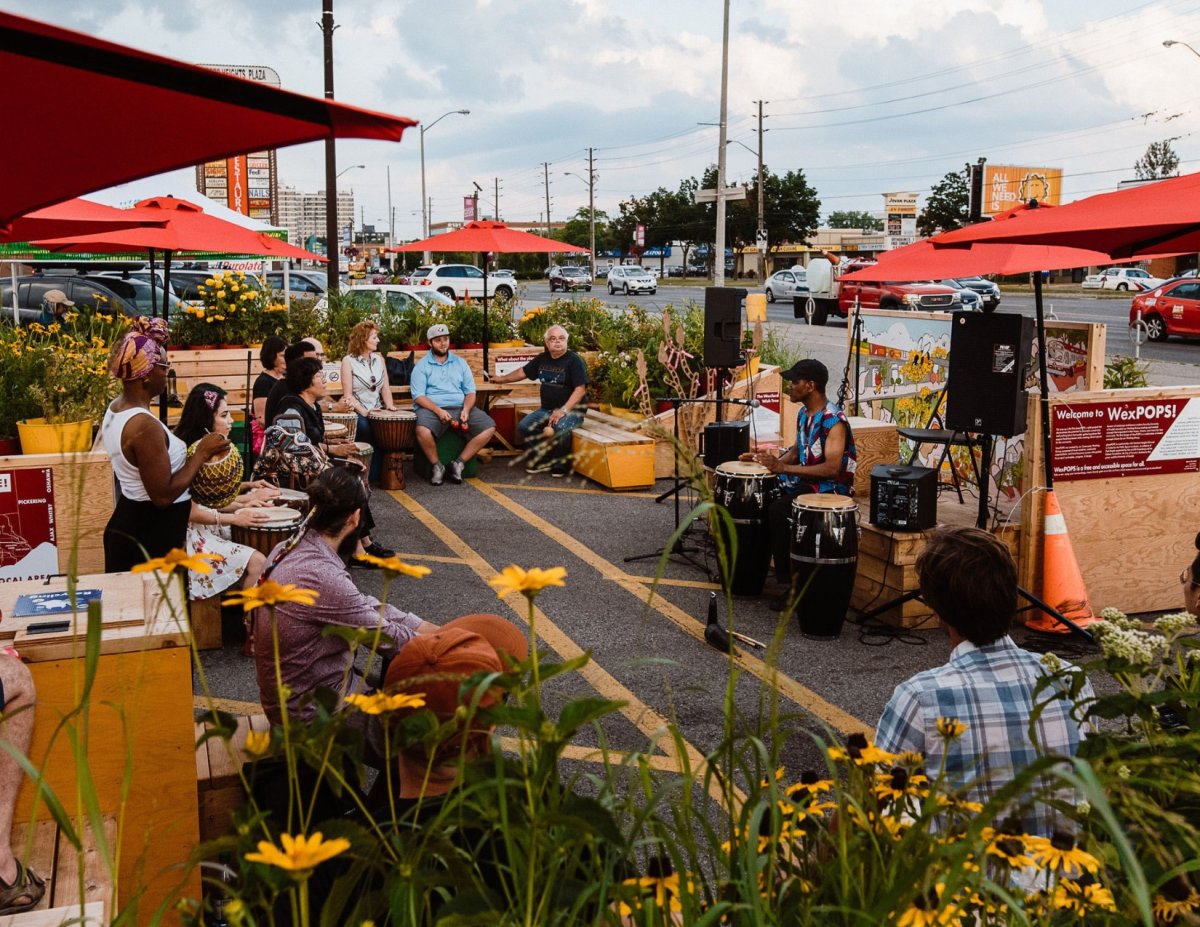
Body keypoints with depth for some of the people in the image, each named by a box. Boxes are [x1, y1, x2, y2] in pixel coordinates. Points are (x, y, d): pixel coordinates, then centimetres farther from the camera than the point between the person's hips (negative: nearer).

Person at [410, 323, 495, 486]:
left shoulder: (460, 363, 17)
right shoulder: (421, 366, 6)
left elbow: (470, 392, 12)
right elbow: (418, 396, -5)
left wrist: (466, 409, -9)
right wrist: (438, 410, -21)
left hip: (460, 407, 4)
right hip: (431, 408, -4)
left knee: (489, 427, -18)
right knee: (423, 430, -37)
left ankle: (459, 462, -10)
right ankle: (437, 466, -11)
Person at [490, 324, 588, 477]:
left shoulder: (574, 360, -11)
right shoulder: (542, 359, 8)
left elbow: (580, 389, -19)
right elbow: (523, 372, 24)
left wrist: (563, 410, -28)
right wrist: (502, 379, 33)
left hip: (572, 409, -6)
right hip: (547, 409, 6)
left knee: (560, 427, -36)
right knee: (524, 426, -13)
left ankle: (561, 465, -12)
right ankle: (543, 461, 3)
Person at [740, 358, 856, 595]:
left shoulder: (833, 420, -21)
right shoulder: (804, 413, 8)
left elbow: (832, 469, -28)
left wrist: (784, 468, -29)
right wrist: (771, 462, -2)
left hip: (831, 487, -9)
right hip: (806, 480, 10)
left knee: (777, 511, -26)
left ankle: (786, 582, -17)